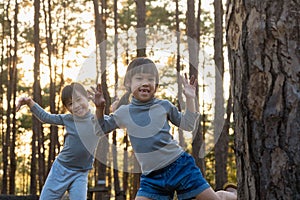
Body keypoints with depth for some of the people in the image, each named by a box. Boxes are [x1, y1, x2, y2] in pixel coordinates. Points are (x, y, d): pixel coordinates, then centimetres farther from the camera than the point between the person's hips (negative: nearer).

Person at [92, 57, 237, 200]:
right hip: (151, 176, 2)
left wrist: (190, 99, -1)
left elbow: (187, 125, 9)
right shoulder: (124, 113, 5)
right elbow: (102, 128, 16)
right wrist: (99, 108, -1)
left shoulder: (164, 106, 2)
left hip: (180, 165, -1)